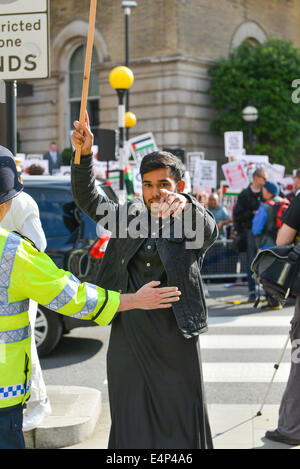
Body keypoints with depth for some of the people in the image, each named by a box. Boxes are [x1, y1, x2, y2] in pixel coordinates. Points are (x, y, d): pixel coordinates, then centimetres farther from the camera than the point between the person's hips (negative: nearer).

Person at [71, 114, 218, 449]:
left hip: (174, 336, -2)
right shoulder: (130, 216, 8)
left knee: (180, 421, 7)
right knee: (131, 423, 8)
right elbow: (87, 199, 2)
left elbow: (208, 232, -25)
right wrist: (84, 153, -13)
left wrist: (185, 206, -47)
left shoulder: (190, 224, -3)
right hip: (129, 332, 2)